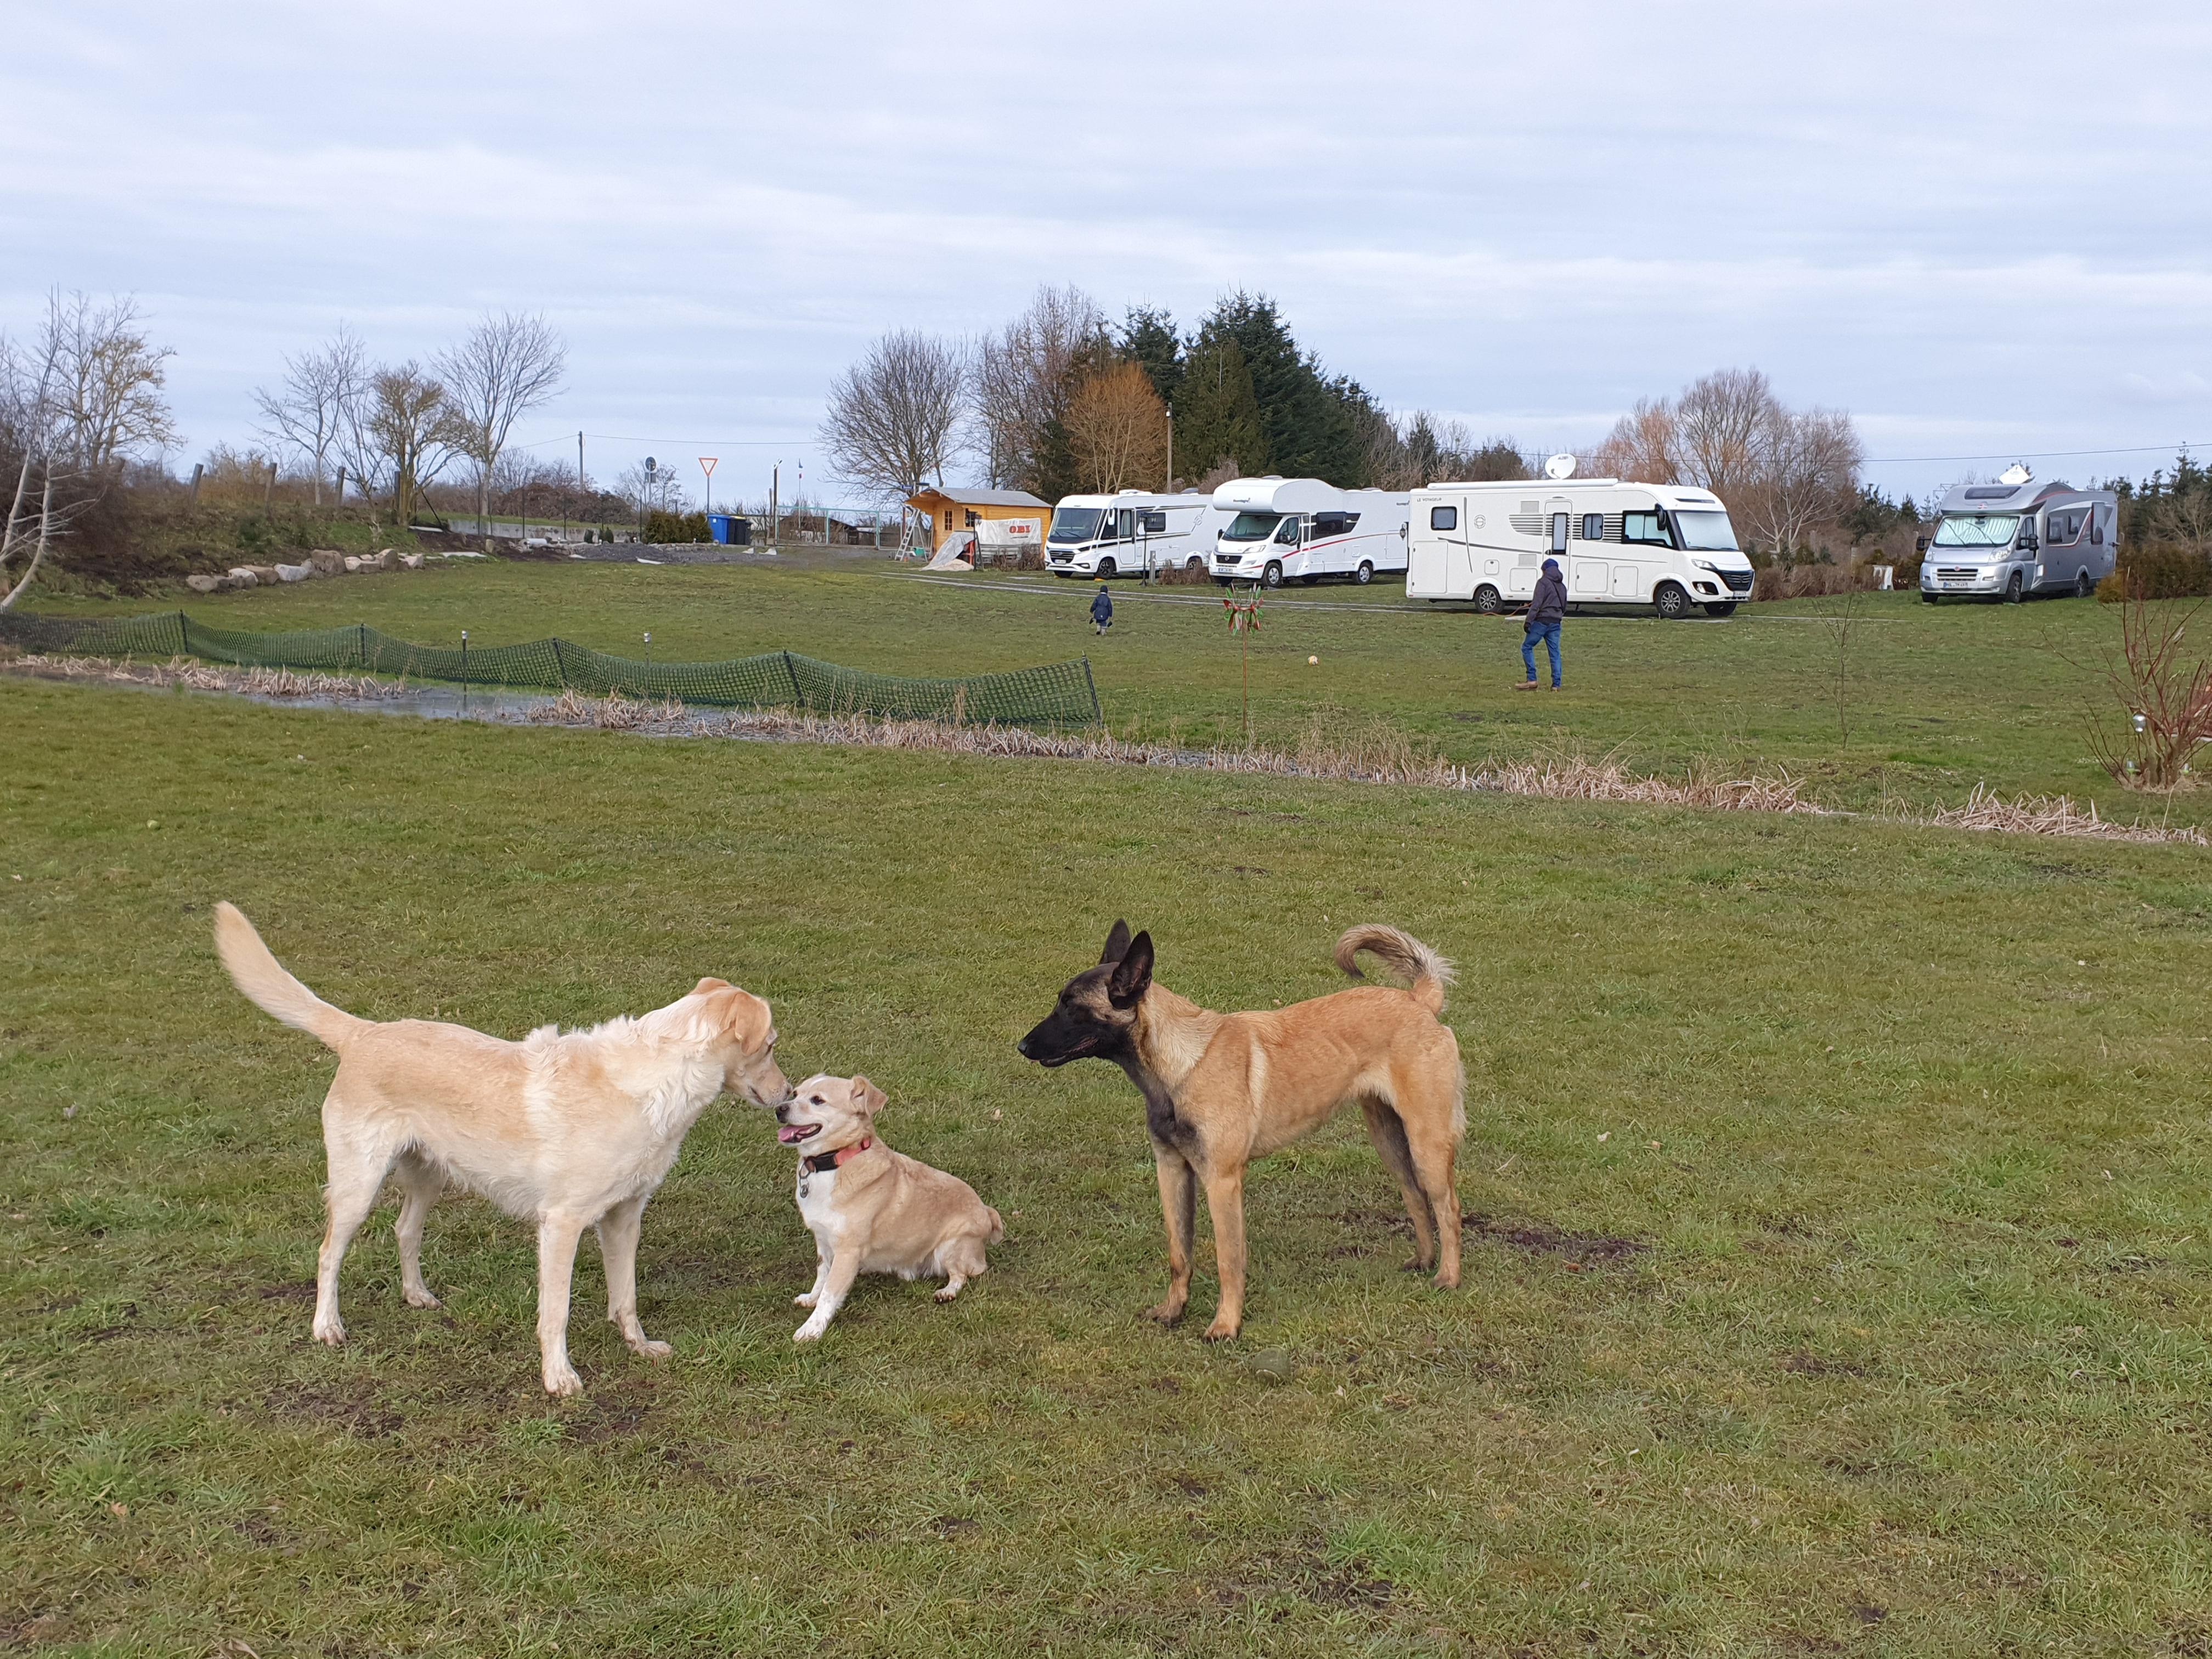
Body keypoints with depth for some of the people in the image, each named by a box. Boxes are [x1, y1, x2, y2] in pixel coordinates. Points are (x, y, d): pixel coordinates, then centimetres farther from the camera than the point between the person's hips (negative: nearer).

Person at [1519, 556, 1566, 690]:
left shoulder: (1543, 582, -6)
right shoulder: (1562, 586, 17)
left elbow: (1537, 603, -15)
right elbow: (1564, 607, 23)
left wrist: (1529, 621, -16)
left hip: (1542, 620, -7)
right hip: (1556, 623, 7)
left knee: (1527, 647, 2)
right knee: (1555, 653, 5)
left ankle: (1532, 680, -8)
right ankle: (1556, 685, 2)